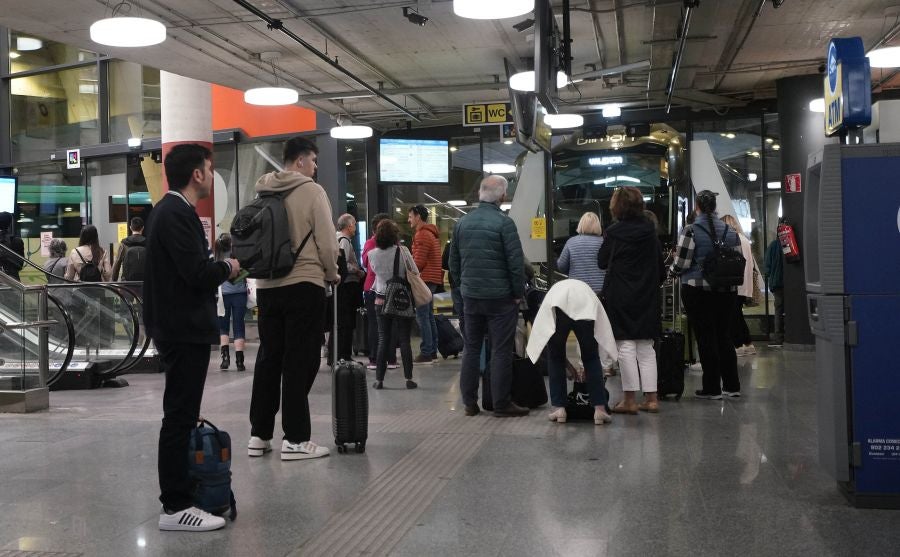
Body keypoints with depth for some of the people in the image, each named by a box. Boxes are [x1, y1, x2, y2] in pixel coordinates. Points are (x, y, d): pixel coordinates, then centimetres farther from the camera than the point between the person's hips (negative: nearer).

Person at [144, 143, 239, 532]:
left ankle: (179, 492, 26)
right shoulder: (177, 214, -18)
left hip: (177, 327, 11)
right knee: (180, 416, -7)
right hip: (183, 329, -11)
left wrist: (215, 266, 7)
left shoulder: (169, 209, 14)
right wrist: (228, 268, -7)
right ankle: (176, 507, -2)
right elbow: (197, 272, -24)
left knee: (181, 414, 17)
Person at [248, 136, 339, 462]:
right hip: (304, 285, -6)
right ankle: (295, 439, 1)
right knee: (300, 362, -1)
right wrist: (332, 274, 6)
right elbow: (326, 241, -9)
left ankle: (259, 435, 16)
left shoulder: (262, 194, 11)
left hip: (267, 286, 6)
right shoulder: (311, 191, -7)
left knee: (268, 359, 12)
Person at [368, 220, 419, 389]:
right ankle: (409, 378, 4)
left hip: (381, 301, 2)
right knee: (404, 340, 4)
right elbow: (415, 272, -5)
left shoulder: (372, 254, -5)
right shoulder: (402, 251, -12)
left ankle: (379, 379, 6)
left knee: (383, 340, 8)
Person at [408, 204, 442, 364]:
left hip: (425, 279, -10)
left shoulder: (422, 235, -14)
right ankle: (432, 350, 19)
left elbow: (419, 262, -19)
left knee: (422, 316, -8)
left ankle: (426, 353, -9)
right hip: (433, 278, 10)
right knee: (429, 316, 14)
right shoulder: (432, 233, 18)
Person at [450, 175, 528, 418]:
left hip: (470, 296, 5)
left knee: (471, 348, 12)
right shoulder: (504, 223, -12)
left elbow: (453, 261, 12)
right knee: (501, 351, 0)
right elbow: (516, 262, -13)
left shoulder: (462, 223, 6)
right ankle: (501, 404, 2)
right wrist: (518, 292, -4)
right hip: (500, 296, -5)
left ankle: (469, 402, 14)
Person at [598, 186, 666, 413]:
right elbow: (661, 267, 8)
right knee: (645, 348, 11)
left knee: (625, 347, -1)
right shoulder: (650, 231, 3)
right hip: (646, 296, 5)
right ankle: (651, 398, 11)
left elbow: (602, 262, 0)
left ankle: (630, 400, 0)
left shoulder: (614, 232, -11)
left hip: (620, 297, -5)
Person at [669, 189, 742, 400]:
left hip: (698, 290, -5)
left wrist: (671, 270, 10)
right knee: (724, 337, 13)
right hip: (726, 290, 5)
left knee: (705, 338, 1)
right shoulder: (731, 231, 6)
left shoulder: (690, 230, -10)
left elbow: (681, 264, -11)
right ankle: (732, 386, 18)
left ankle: (712, 388, 5)